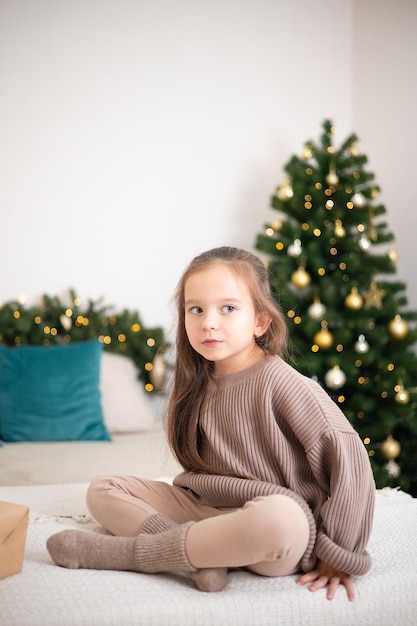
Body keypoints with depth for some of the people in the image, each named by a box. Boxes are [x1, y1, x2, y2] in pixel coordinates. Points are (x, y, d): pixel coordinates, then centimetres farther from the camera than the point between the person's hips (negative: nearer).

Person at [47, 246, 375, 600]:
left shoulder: (279, 382, -15)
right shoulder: (199, 385, 6)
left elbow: (348, 457, -18)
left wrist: (338, 554, -17)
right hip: (204, 508, 7)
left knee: (280, 517, -41)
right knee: (102, 490, 2)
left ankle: (127, 552, -24)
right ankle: (202, 552, -21)